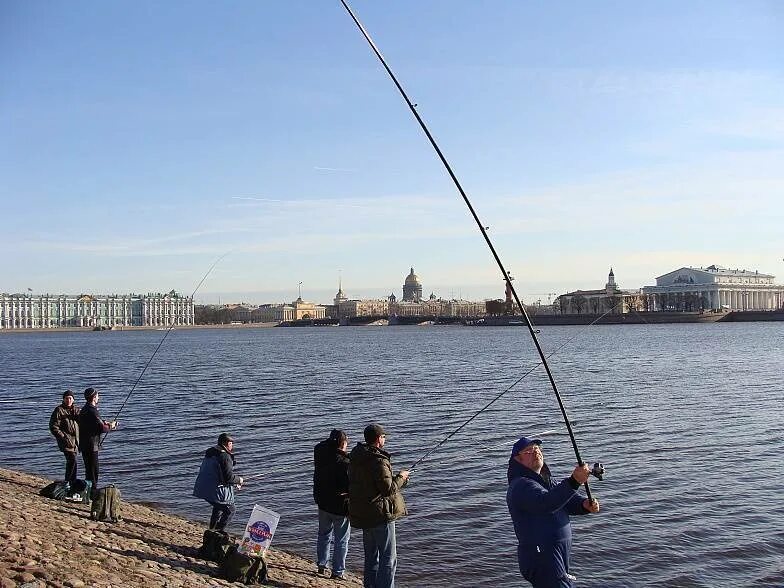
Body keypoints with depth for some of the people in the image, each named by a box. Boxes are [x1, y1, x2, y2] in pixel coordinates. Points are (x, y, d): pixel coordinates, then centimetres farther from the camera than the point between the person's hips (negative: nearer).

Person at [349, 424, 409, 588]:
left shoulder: (355, 457, 7)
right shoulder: (379, 460, -21)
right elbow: (388, 488, -22)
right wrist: (400, 477, -4)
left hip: (362, 513, 9)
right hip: (380, 513, -9)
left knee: (371, 556, 19)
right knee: (388, 558, -2)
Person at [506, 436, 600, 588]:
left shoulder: (545, 480, 18)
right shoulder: (520, 485, -14)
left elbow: (568, 501, 13)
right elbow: (545, 503, -32)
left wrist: (585, 504, -10)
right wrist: (574, 481, -43)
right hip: (540, 558, -9)